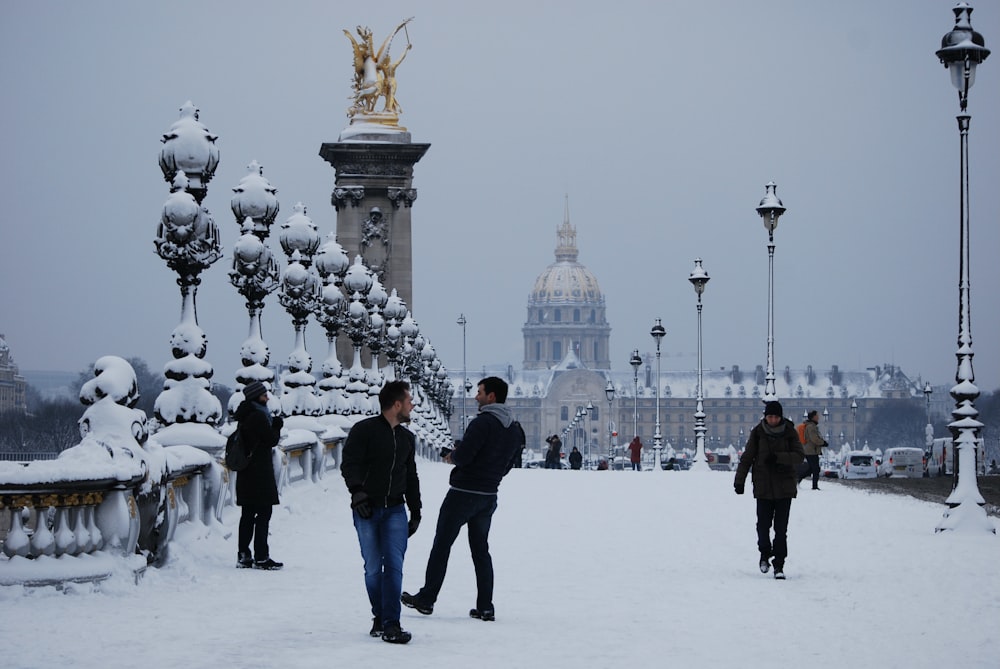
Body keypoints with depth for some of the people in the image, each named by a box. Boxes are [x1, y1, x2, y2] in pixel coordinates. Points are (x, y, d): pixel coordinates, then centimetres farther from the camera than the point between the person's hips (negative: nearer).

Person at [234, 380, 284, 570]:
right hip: (260, 473, -9)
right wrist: (277, 426, 5)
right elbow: (271, 440, -12)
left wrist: (273, 425, 6)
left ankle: (243, 555, 14)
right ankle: (261, 558, -8)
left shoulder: (244, 417, 14)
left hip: (245, 473, 9)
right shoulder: (258, 416, -15)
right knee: (264, 512, -6)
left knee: (248, 514, 12)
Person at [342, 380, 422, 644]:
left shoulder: (407, 438, 16)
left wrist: (416, 511, 23)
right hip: (367, 509, -4)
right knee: (373, 568, 1)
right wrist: (357, 491, -26)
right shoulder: (364, 430, -4)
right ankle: (379, 617, 16)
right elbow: (349, 463, -12)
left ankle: (391, 623, -13)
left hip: (395, 510, 4)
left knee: (394, 565, -10)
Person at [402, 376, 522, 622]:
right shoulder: (513, 430, 9)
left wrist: (452, 457, -2)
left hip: (463, 493, -8)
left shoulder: (483, 423, -18)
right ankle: (485, 607, 8)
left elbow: (463, 456, -22)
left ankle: (426, 599, 7)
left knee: (441, 546, 2)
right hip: (489, 496, 8)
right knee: (481, 549, 12)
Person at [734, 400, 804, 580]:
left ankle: (779, 565, 3)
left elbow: (799, 456, -6)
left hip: (784, 486, -1)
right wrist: (739, 481, 0)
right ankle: (765, 553, 23)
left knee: (781, 528, -3)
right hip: (763, 486, 1)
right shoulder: (758, 432, 0)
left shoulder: (789, 432, -1)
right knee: (763, 524, -4)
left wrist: (778, 457, -20)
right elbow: (747, 457, 4)